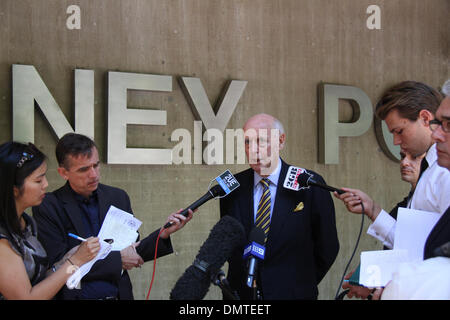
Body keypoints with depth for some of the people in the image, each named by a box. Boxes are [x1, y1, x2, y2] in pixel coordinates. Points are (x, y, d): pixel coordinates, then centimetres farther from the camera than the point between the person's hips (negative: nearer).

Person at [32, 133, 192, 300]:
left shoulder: (118, 197, 8)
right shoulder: (46, 208, -4)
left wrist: (163, 234, -2)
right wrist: (117, 258, -9)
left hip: (120, 294, 2)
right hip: (74, 295, -2)